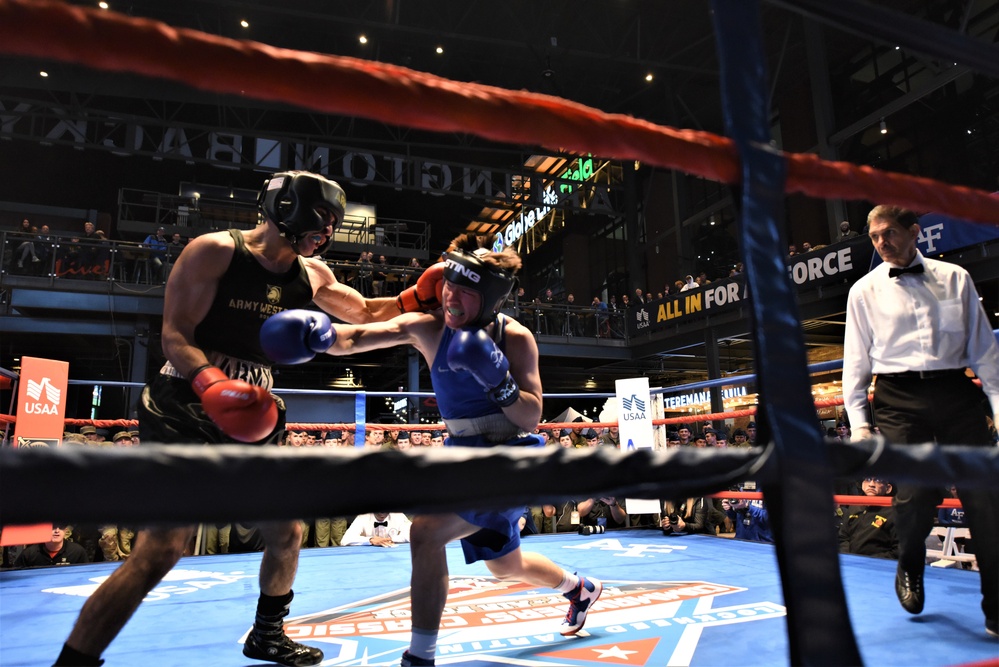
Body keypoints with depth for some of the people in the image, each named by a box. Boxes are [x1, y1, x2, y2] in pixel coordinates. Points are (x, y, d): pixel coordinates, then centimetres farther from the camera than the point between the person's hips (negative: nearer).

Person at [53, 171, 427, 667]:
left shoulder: (312, 275, 7)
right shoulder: (214, 251, -11)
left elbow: (365, 313, 18)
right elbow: (174, 333, -15)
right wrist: (211, 383, -34)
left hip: (253, 418, 7)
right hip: (185, 411, -7)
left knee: (286, 534, 14)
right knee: (158, 552, -12)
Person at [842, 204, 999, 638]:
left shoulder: (955, 278, 11)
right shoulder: (865, 291, 7)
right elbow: (855, 361, 7)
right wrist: (858, 422, 2)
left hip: (957, 394, 2)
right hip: (899, 399, -2)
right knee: (915, 495, -9)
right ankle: (910, 570, 24)